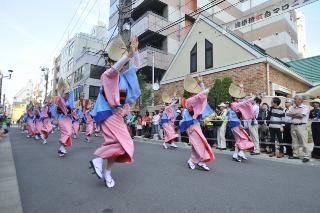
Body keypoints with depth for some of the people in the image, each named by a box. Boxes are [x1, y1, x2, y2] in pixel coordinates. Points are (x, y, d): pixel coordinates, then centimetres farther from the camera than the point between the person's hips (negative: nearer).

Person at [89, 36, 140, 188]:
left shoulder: (124, 76, 13)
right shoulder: (108, 75, -6)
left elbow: (136, 65, 12)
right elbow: (115, 68, -27)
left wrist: (135, 51, -3)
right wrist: (130, 53, -37)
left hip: (117, 114, 8)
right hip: (108, 113, -7)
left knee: (116, 142, 5)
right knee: (121, 141, -15)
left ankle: (107, 172, 16)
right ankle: (98, 159, 3)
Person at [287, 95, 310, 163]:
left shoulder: (305, 107, -4)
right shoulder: (293, 107, 15)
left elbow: (301, 115, -17)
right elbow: (288, 114, 3)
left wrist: (293, 114, -3)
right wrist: (297, 114, -7)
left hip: (301, 126, -6)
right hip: (293, 125, 6)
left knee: (304, 142, -4)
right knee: (295, 142, 11)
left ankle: (306, 156, 2)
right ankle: (295, 155, 20)